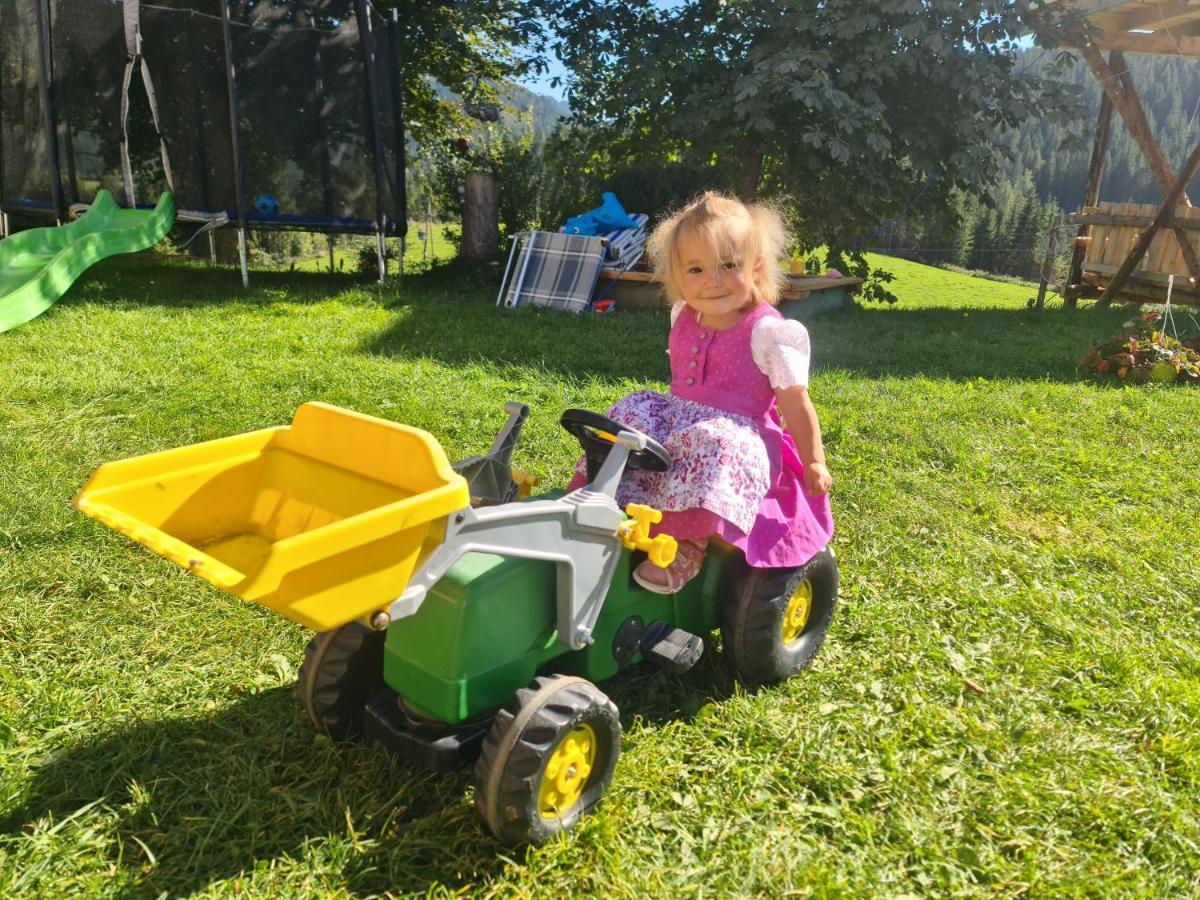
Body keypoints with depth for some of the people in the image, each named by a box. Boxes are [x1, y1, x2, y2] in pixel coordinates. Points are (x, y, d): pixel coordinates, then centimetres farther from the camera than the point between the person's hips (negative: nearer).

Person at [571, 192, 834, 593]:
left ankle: (686, 548, -34)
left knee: (714, 444, -38)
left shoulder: (768, 332, -12)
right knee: (631, 411, -15)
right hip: (680, 419, 7)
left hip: (737, 435, -6)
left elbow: (796, 406, -9)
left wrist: (814, 464, -9)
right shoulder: (684, 319, 7)